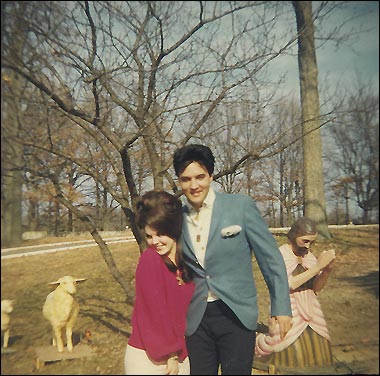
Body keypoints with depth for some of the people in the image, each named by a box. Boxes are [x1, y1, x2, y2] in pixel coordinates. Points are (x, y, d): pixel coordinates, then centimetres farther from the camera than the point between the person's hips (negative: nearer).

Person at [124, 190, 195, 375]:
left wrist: (178, 354, -2)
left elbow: (185, 309, 4)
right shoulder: (150, 258, -15)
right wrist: (171, 354, -11)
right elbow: (155, 310, -17)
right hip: (148, 357, -5)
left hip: (178, 354, 5)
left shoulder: (184, 261, 2)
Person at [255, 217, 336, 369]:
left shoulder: (309, 255, 5)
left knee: (317, 356, 2)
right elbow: (289, 284, -21)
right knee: (290, 359, -7)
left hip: (311, 314, 6)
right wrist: (318, 266, -22)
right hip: (288, 315, -6)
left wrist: (327, 269, -11)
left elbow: (316, 287, 7)